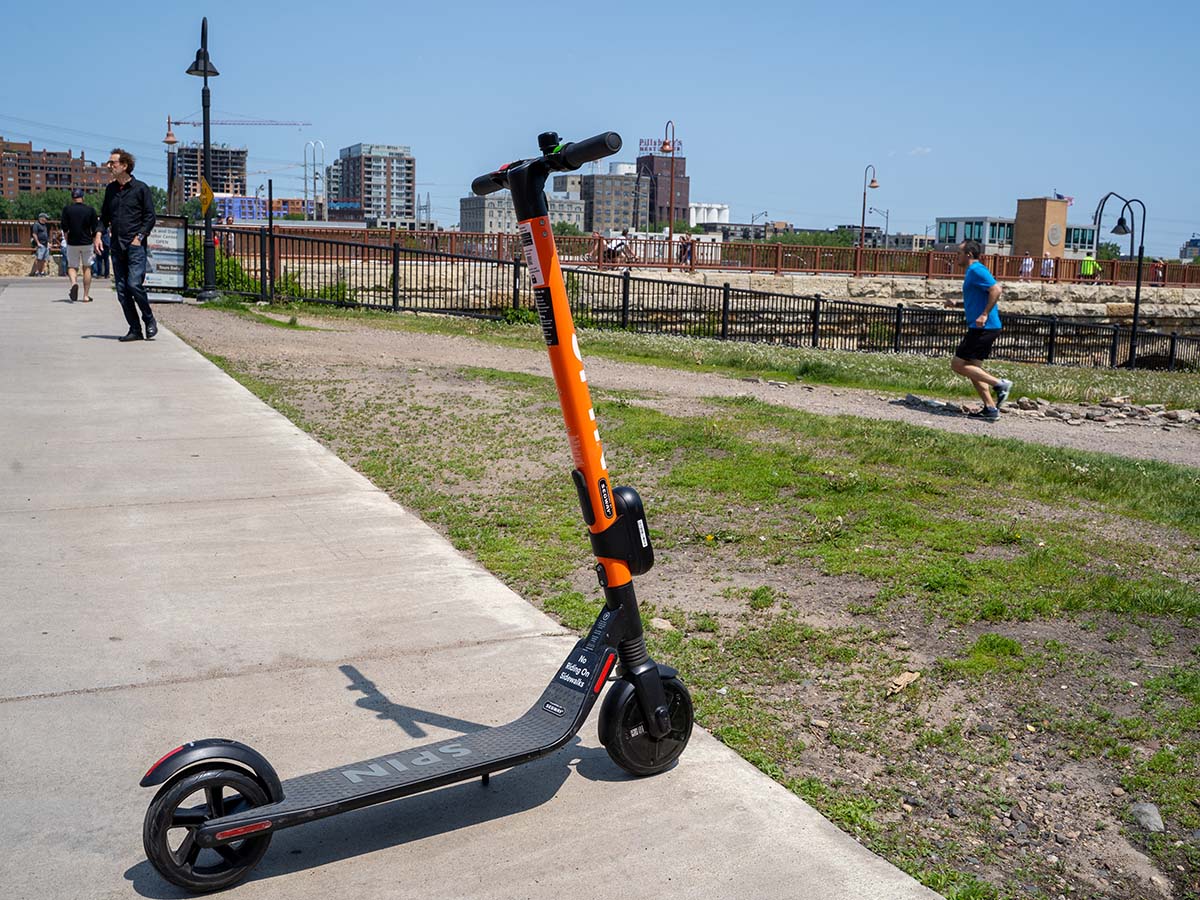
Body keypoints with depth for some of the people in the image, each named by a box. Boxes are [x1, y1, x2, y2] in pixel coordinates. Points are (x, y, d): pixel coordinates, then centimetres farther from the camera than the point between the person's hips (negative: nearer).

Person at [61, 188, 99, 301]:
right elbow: (95, 228, 0)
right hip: (87, 242, 0)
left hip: (72, 243, 0)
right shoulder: (90, 210, -1)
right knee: (87, 268, 9)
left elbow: (64, 226, -4)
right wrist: (94, 240, 13)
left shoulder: (67, 209, -2)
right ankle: (86, 295, 8)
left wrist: (67, 240, 9)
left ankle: (74, 283, -22)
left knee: (72, 266, 10)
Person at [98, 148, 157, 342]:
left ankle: (149, 320, 6)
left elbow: (150, 216, -2)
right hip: (117, 245, 6)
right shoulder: (110, 189, 14)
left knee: (134, 284, -16)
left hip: (135, 245, -6)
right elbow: (104, 215, 23)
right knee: (122, 290, 2)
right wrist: (99, 233, 11)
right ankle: (135, 329, 9)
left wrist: (139, 237, -11)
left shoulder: (140, 188, -1)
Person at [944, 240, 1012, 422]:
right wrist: (957, 303, 20)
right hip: (981, 328, 10)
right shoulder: (973, 271, 20)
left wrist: (985, 315, -25)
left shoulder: (976, 270, -12)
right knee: (972, 367, 12)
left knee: (958, 364, -7)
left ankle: (999, 384, -9)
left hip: (983, 328, -10)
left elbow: (996, 289, -24)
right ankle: (990, 409, 11)